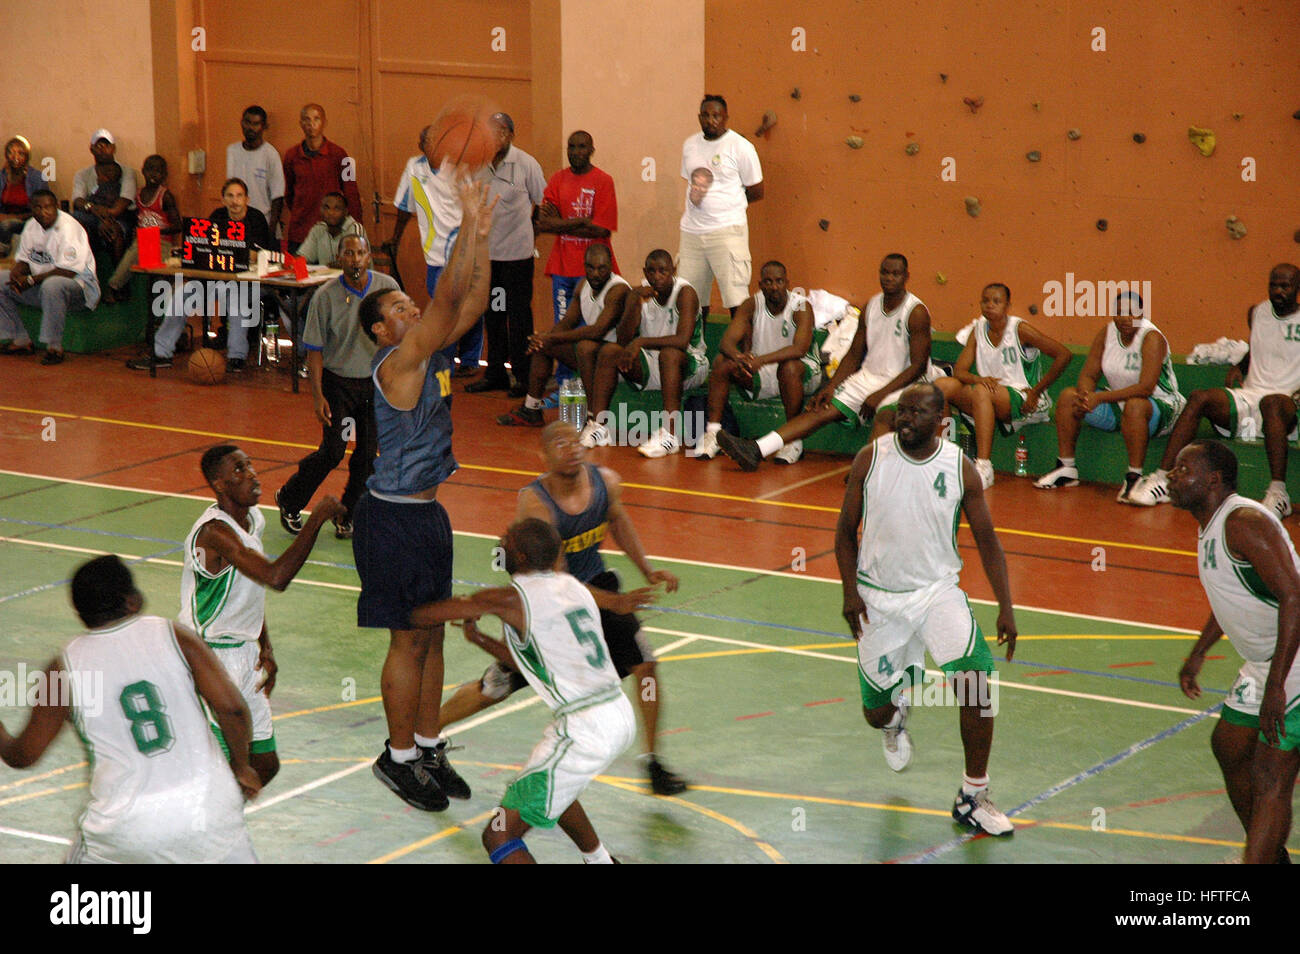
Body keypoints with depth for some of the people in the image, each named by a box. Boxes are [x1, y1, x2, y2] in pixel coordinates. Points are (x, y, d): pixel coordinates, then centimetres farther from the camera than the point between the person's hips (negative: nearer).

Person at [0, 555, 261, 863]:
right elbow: (231, 708, -10)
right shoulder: (172, 636, -2)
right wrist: (240, 766, 8)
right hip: (205, 808, 0)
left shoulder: (64, 668, -1)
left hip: (125, 824, 0)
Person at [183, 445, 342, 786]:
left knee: (264, 764, 12)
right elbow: (276, 577, -35)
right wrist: (316, 519, -28)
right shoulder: (214, 531, -23)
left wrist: (265, 649, 9)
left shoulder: (254, 519, 7)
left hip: (244, 656, 9)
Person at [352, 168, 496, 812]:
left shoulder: (431, 354, 8)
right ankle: (399, 757, 9)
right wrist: (469, 227, -26)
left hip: (428, 512, 9)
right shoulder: (396, 363, -16)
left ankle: (428, 747, 22)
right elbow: (447, 299, -24)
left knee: (432, 636, 13)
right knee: (410, 640, -2)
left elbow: (470, 304, 5)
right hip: (395, 517, -9)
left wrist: (483, 237, -6)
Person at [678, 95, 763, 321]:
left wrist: (724, 204, 3)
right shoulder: (690, 145, 13)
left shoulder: (740, 147, -4)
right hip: (692, 232, 6)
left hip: (727, 232, -6)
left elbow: (756, 192, 0)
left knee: (736, 299, -9)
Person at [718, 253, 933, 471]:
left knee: (884, 418, -37)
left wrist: (880, 395, -19)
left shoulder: (916, 312, -10)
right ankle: (755, 451, -24)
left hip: (902, 384, -5)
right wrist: (831, 386, 0)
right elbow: (854, 355, 15)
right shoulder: (870, 307, 10)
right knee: (821, 410, -11)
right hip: (868, 377, 5)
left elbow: (918, 366, -14)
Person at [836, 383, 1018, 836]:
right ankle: (895, 718, 50)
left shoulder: (960, 468, -8)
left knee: (976, 683, -21)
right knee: (876, 710, 8)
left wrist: (1006, 607, -8)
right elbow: (846, 531, 2)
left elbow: (987, 539, -1)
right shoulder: (871, 458, -8)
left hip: (938, 590, 0)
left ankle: (973, 798, -6)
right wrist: (849, 591, -8)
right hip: (878, 597, 1)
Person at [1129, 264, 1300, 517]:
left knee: (1271, 402, -40)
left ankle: (1278, 493, -46)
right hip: (1247, 399, 5)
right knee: (1199, 397, -22)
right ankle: (1162, 479, -29)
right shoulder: (1256, 313, 16)